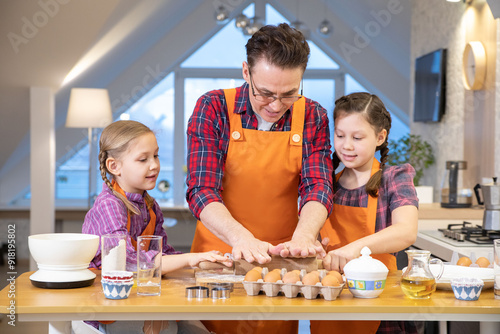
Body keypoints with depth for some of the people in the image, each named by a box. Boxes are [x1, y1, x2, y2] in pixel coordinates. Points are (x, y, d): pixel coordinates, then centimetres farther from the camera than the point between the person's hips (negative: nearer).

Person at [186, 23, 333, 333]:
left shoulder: (313, 117, -3)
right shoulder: (213, 108, -11)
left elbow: (317, 186, -11)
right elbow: (202, 190, -17)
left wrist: (303, 235, -33)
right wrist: (240, 238, -35)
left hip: (281, 260, 2)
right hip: (218, 257, -2)